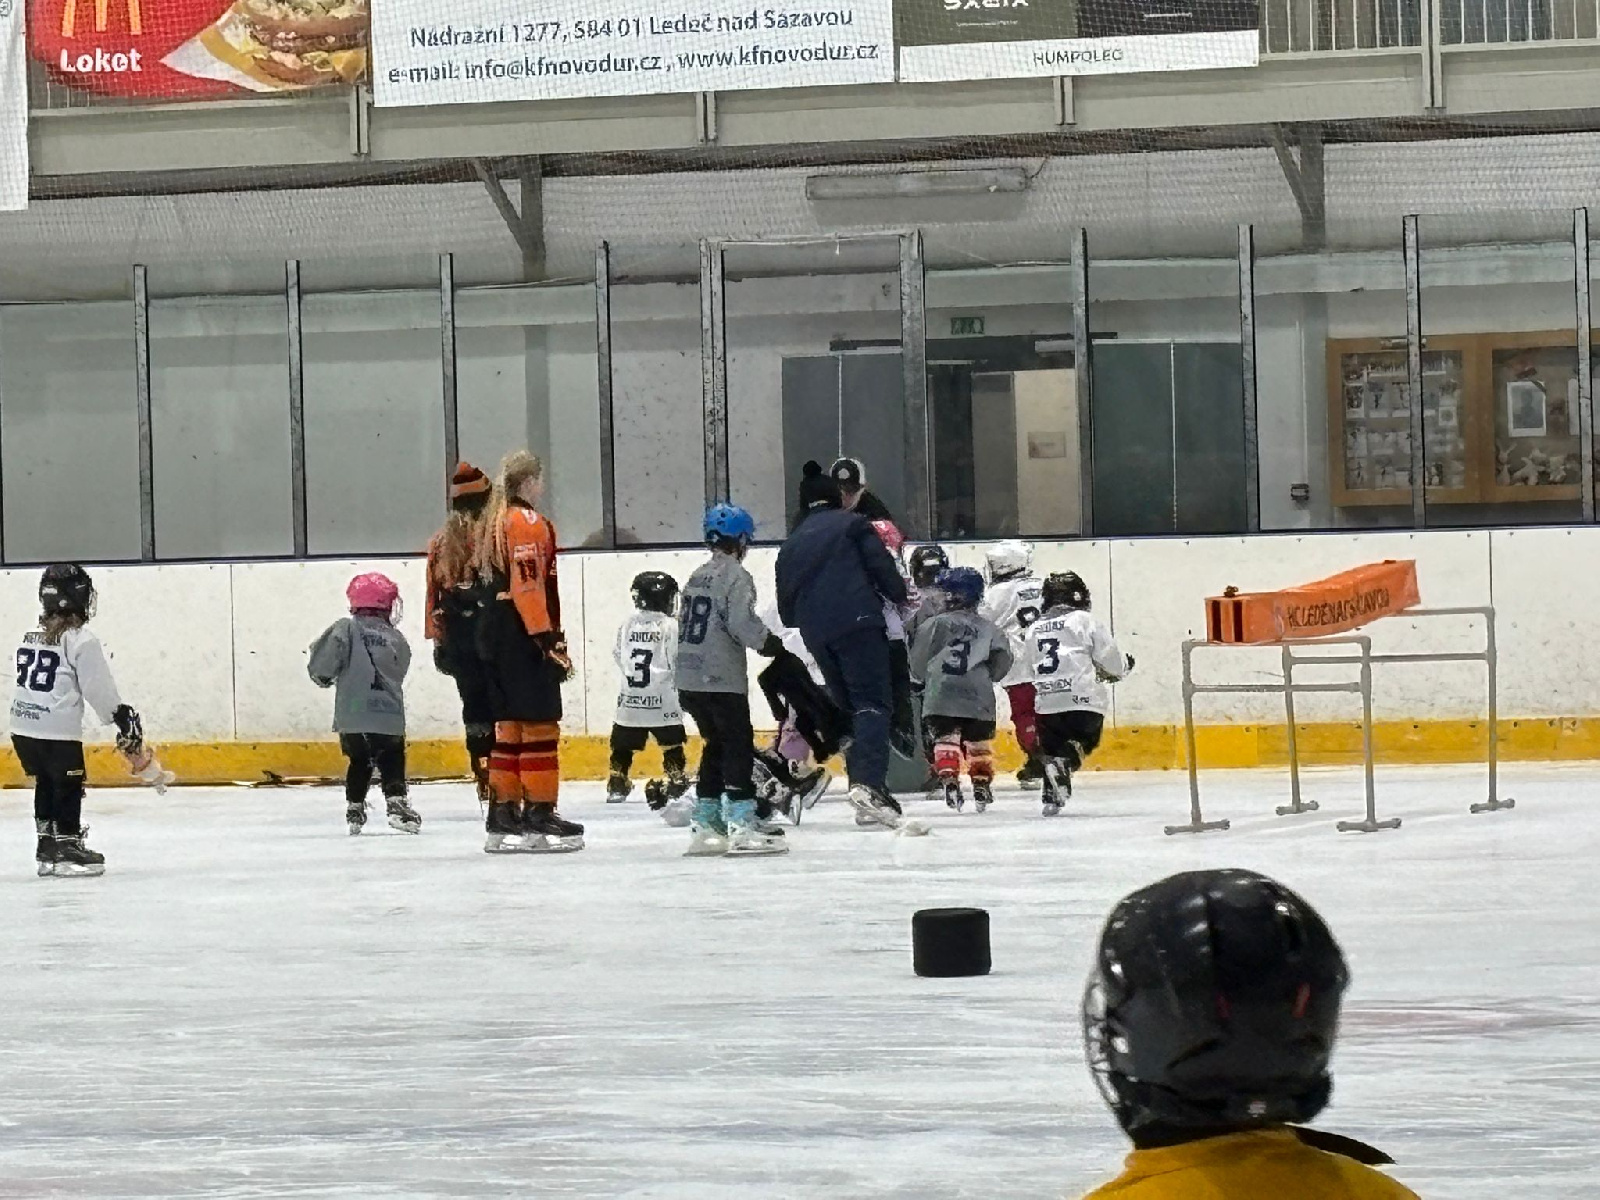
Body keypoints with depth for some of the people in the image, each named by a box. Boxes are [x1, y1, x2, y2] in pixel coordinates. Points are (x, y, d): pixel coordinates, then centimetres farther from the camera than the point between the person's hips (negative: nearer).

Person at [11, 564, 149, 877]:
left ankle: (47, 844, 22)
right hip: (59, 732, -7)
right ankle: (67, 844, 0)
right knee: (68, 787, 2)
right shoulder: (81, 641, -12)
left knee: (45, 782, 19)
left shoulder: (29, 638, 11)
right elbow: (100, 690, -12)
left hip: (22, 728, 7)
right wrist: (125, 720, -3)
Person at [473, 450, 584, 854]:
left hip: (493, 635, 9)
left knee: (509, 725, 12)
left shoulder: (494, 521, 17)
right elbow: (528, 584, -20)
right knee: (540, 724, -6)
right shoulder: (528, 522, -11)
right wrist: (548, 638, -21)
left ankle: (503, 814, 13)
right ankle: (539, 815, -8)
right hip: (523, 638, -9)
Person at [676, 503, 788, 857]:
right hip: (722, 680, -8)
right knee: (738, 746, -6)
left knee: (716, 745, 16)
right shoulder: (736, 576, -10)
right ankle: (742, 825, -14)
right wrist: (771, 643, -9)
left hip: (689, 678, 8)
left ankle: (703, 825, 16)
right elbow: (742, 624, -22)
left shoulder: (698, 576, 16)